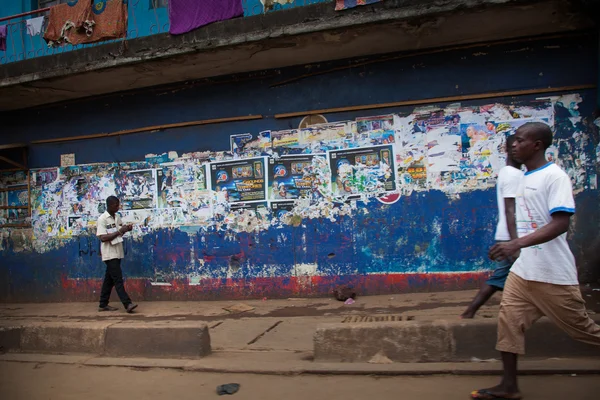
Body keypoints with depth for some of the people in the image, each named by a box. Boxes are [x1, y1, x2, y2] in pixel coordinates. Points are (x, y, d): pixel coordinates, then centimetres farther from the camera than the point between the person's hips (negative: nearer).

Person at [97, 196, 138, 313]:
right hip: (109, 253, -8)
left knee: (109, 279, 12)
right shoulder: (102, 219, -13)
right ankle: (127, 304, -11)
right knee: (118, 279, -9)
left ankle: (103, 304, 20)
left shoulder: (117, 217, 10)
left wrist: (126, 229, -3)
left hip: (117, 252, 8)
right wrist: (119, 231, -23)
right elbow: (103, 238, -19)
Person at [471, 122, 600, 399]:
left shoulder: (554, 176, -14)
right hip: (523, 270, 8)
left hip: (553, 274, -7)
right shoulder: (525, 178, 11)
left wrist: (517, 244, -36)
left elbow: (561, 223, -25)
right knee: (508, 321, 2)